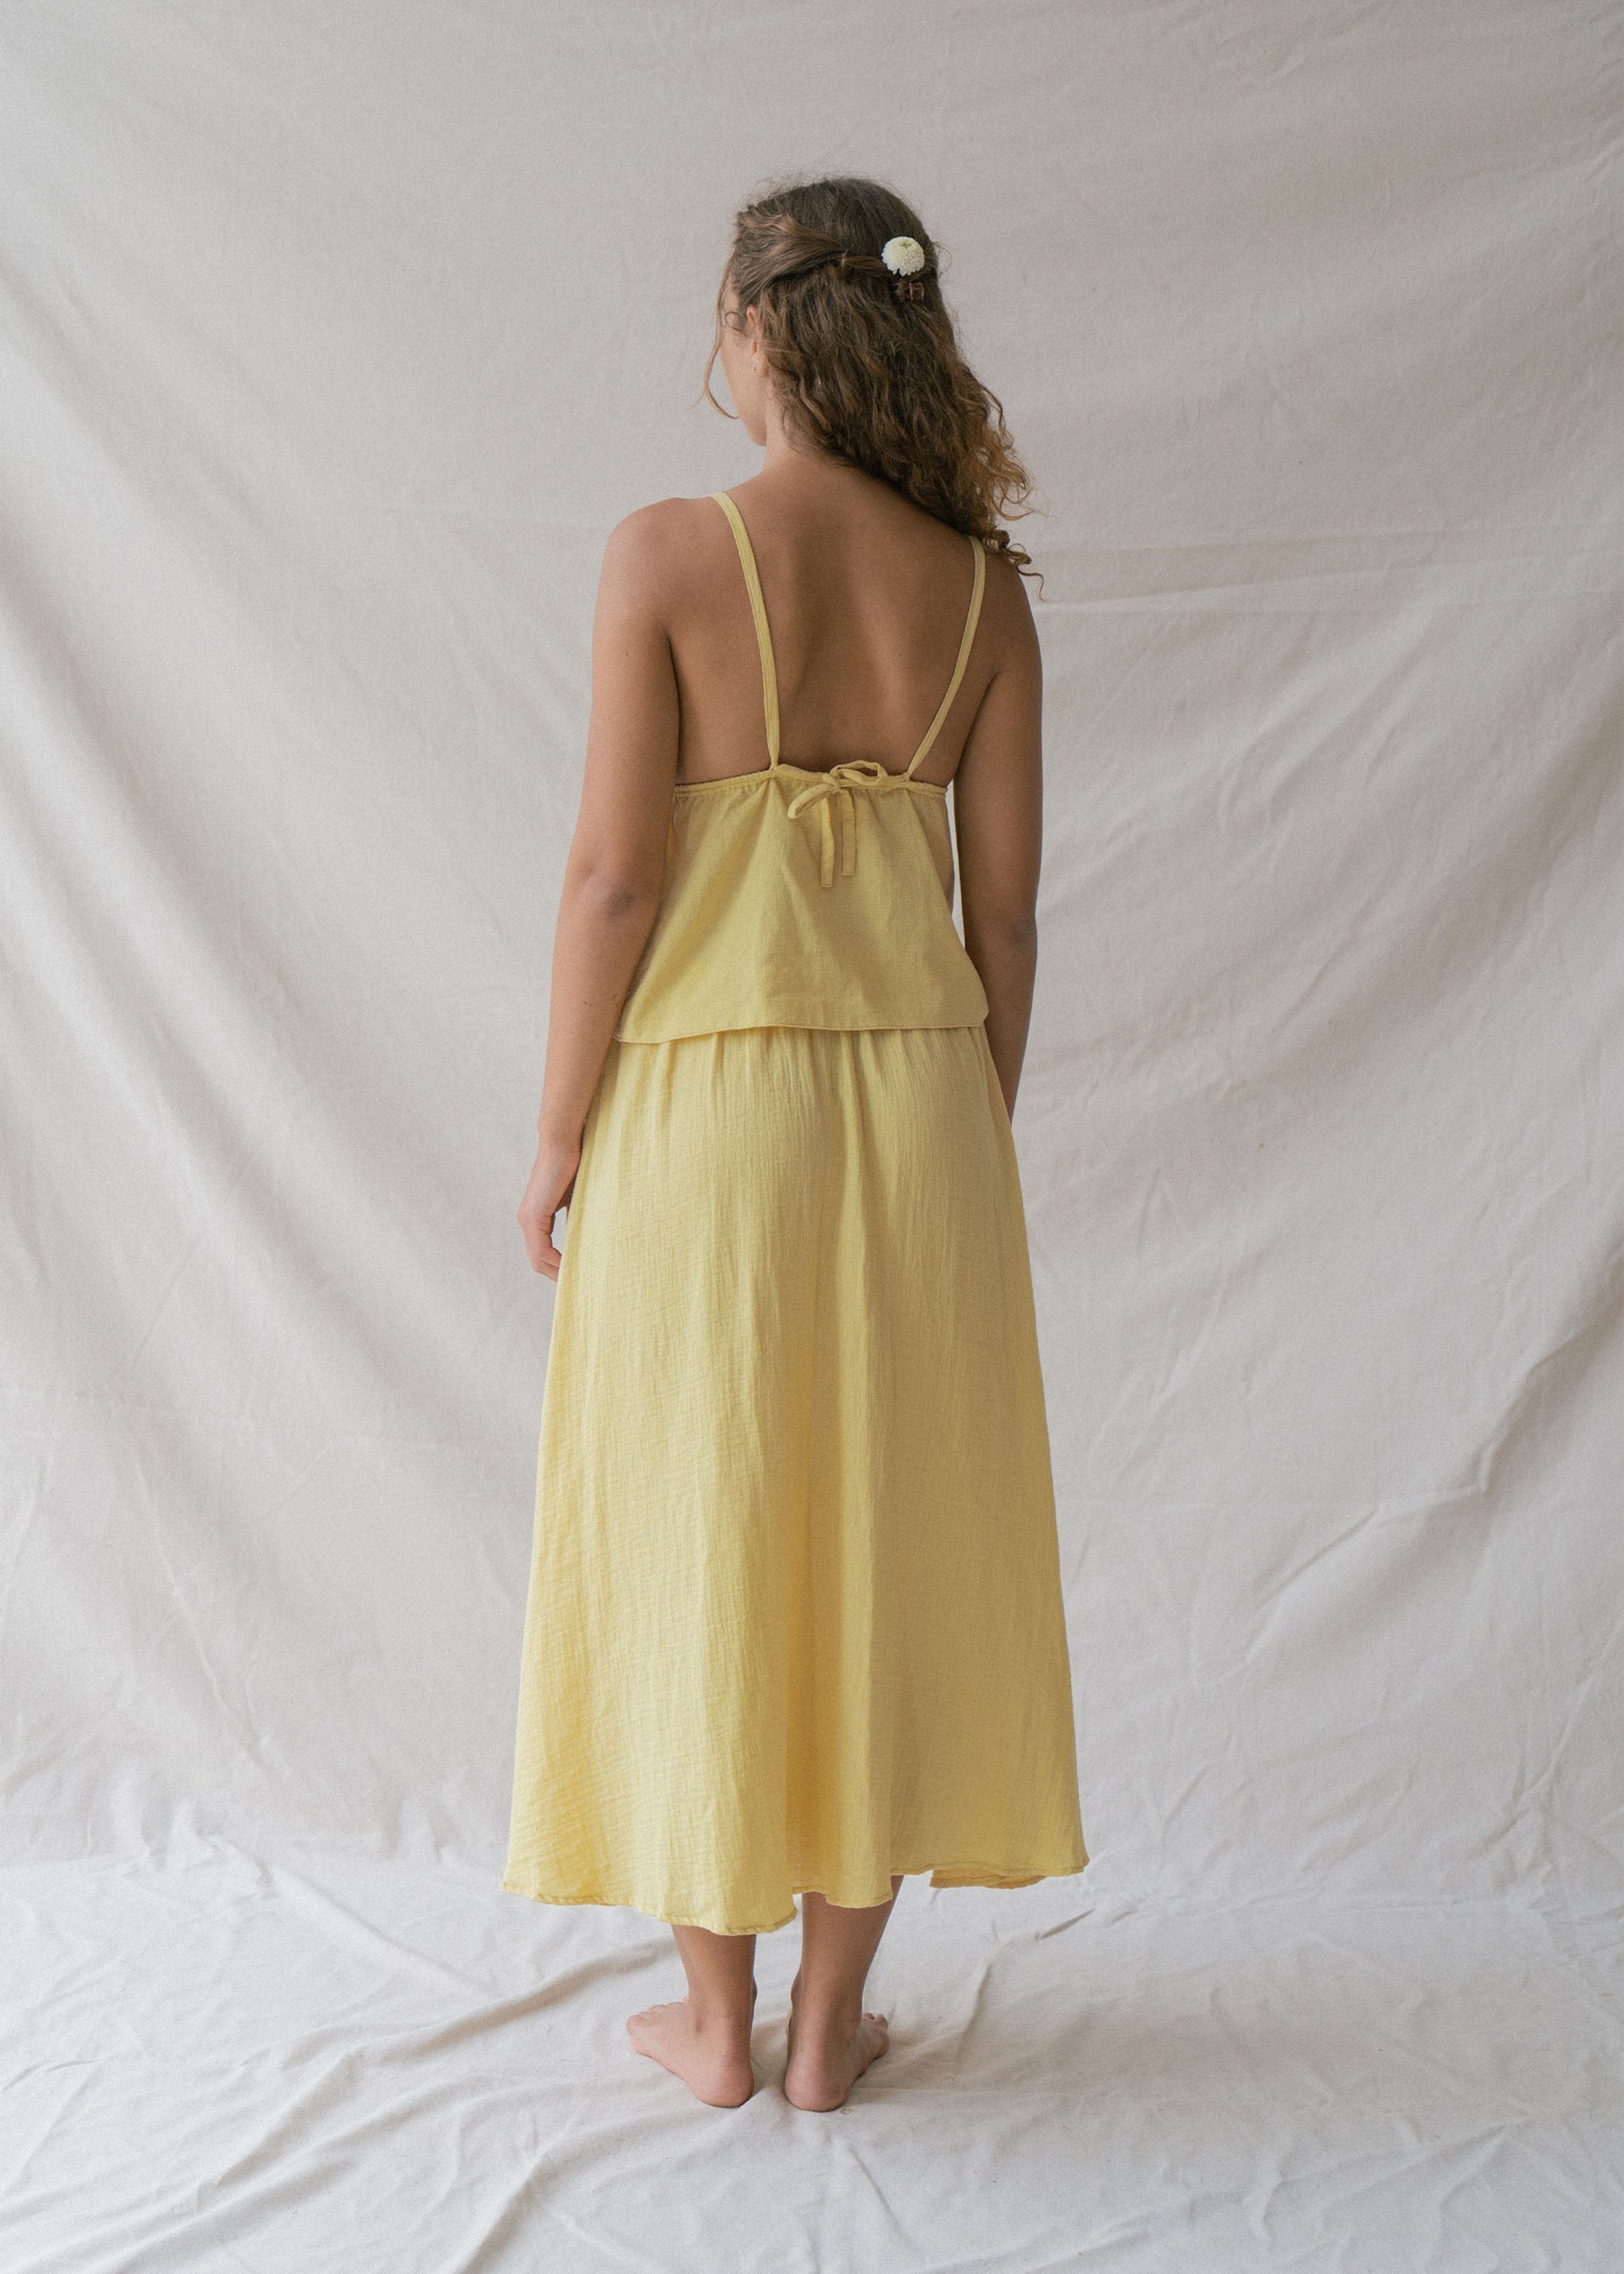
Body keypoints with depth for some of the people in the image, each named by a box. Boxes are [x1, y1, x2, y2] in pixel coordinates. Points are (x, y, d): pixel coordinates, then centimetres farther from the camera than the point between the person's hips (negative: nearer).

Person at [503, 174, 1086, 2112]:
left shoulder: (667, 553, -8)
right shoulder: (979, 583, 3)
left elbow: (616, 871, -11)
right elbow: (1006, 903, 4)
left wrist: (560, 1136, -2)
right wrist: (976, 1137, 14)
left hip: (704, 1089, -3)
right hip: (916, 1084, 4)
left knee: (697, 1538, 10)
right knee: (888, 1542, 13)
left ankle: (716, 2019, 23)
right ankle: (832, 2019, 25)